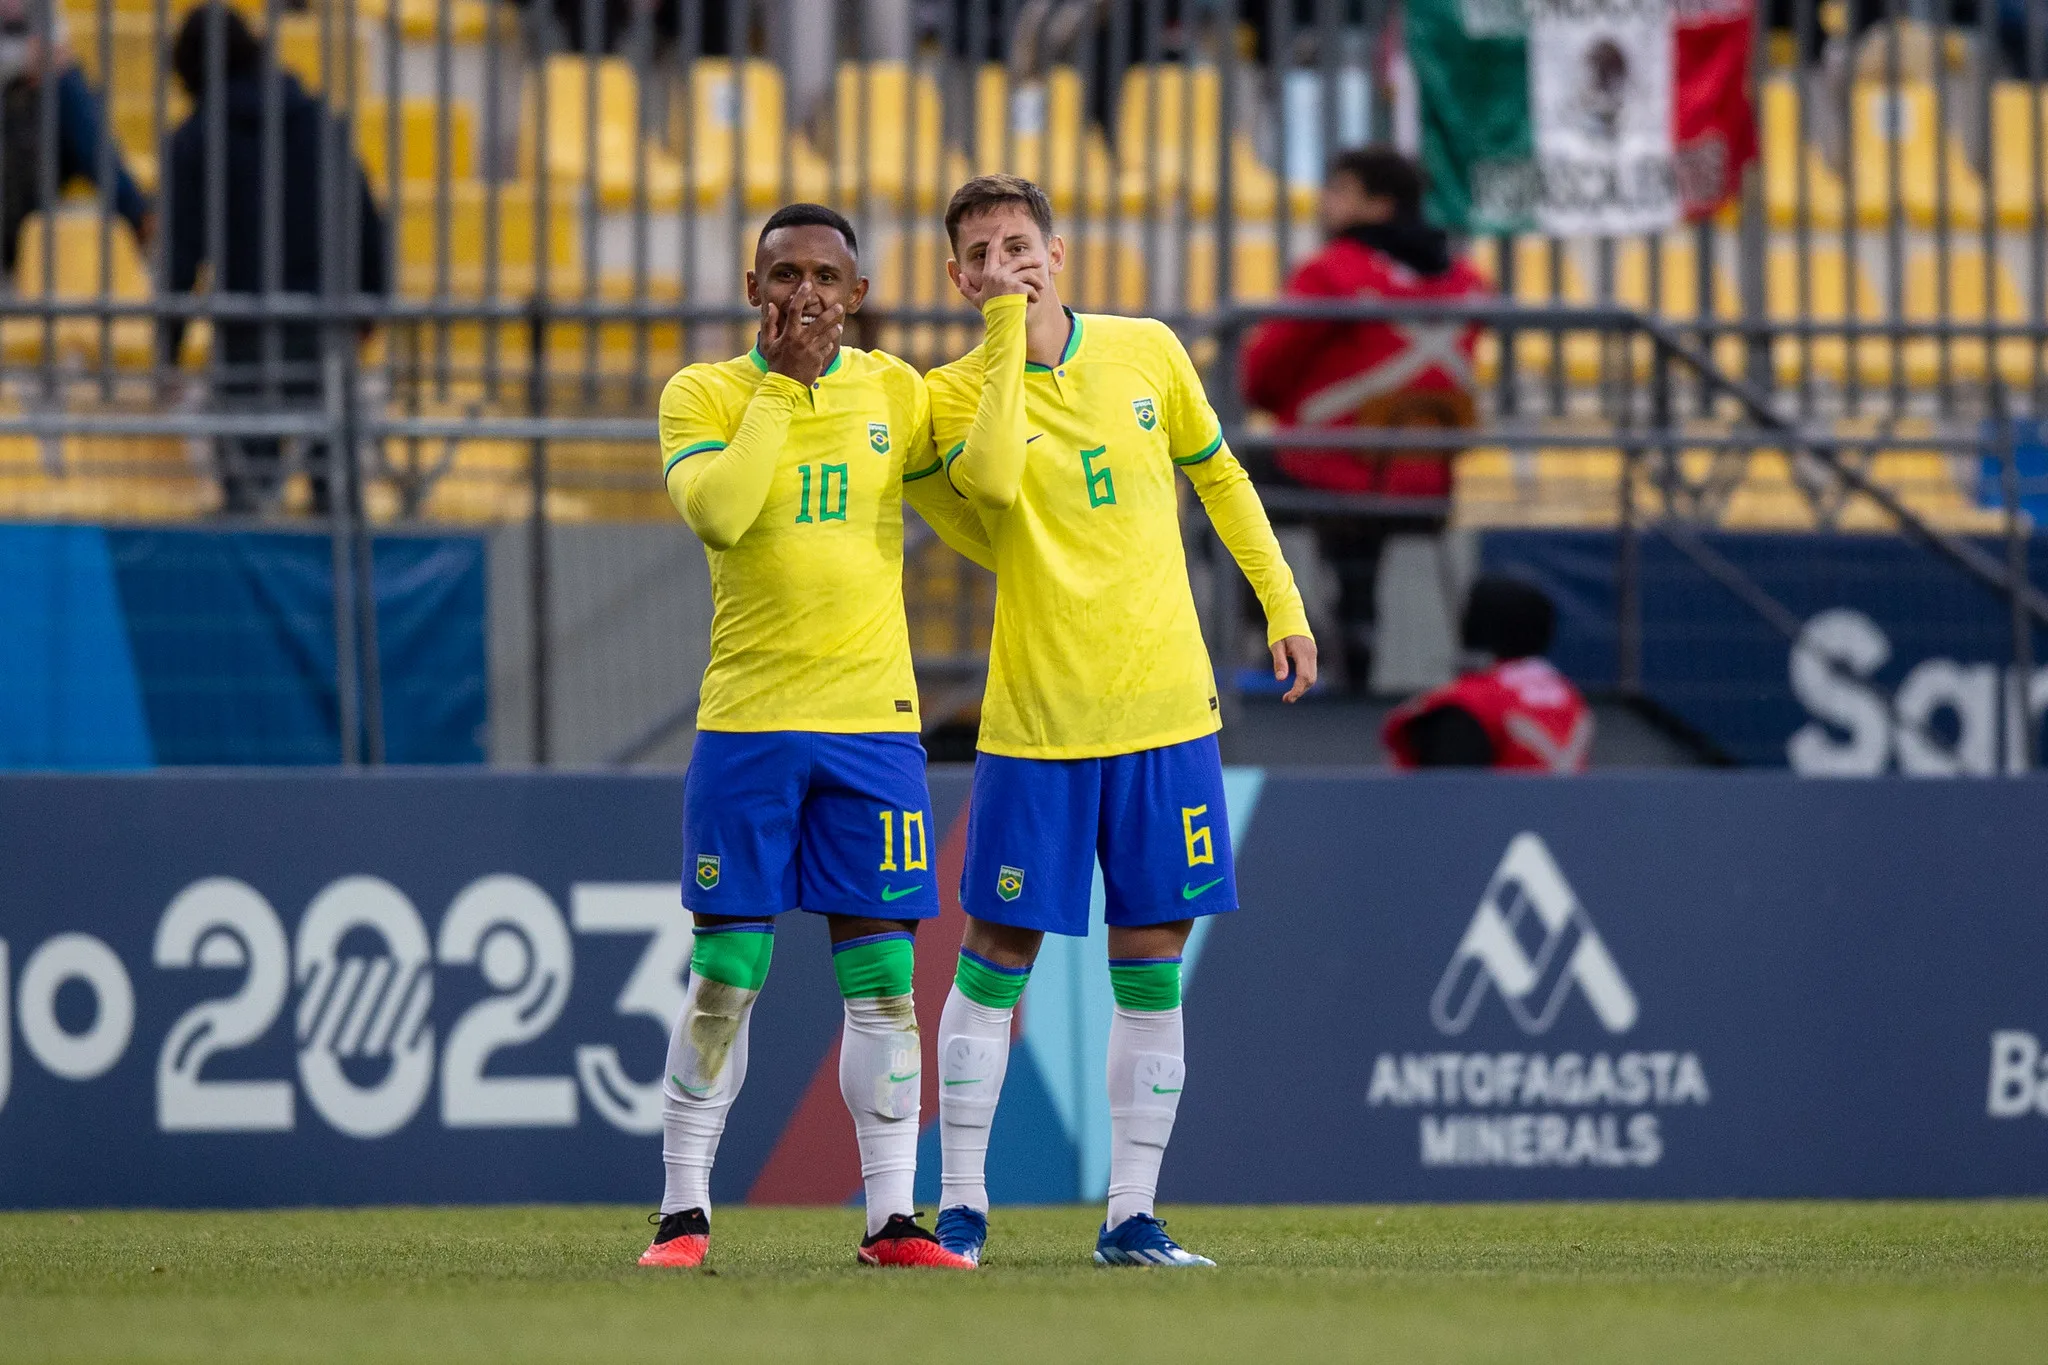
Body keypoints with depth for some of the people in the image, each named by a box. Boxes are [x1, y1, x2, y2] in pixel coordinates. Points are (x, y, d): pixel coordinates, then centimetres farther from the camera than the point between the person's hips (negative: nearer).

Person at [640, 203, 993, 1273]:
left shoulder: (894, 393, 9)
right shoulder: (703, 394, 1)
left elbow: (983, 526, 18)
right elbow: (715, 512, -18)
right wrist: (780, 381, -14)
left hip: (874, 720, 2)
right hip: (746, 721, -2)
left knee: (882, 974, -1)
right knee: (724, 976, -2)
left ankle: (892, 1216, 3)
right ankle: (685, 1212, 6)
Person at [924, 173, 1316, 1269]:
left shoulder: (1146, 352, 4)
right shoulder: (957, 391, -3)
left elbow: (1219, 477, 18)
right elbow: (994, 478, -25)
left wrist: (1282, 604, 15)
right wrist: (1004, 337, -21)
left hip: (1165, 711, 2)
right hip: (1033, 719, -2)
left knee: (1151, 970, 2)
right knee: (995, 961, 0)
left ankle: (1130, 1217, 7)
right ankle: (960, 1206, 9)